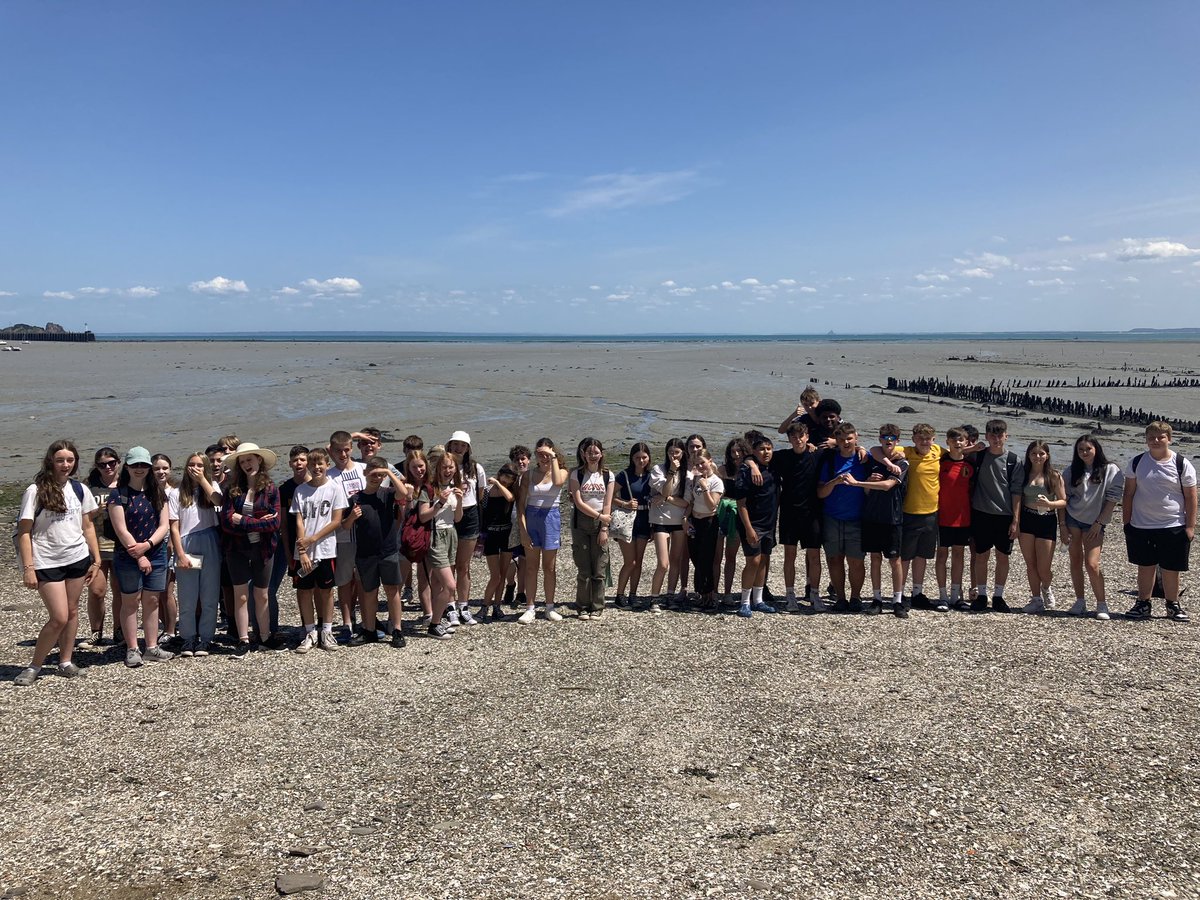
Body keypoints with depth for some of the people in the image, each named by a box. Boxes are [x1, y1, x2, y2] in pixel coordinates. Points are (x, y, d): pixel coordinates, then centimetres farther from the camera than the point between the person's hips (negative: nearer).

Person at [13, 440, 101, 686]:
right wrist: (28, 568, -14)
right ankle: (34, 667, 10)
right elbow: (24, 532, -8)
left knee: (72, 611, 9)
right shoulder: (35, 491, -7)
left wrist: (96, 559, 9)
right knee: (59, 618, -8)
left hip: (78, 558, 4)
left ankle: (65, 661, 22)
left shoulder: (79, 490, 6)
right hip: (47, 562, -4)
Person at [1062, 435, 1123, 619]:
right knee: (1075, 562, 4)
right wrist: (1063, 526, -1)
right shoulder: (1072, 471, 7)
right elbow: (1064, 498, 6)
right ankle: (1080, 602, 13)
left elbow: (1112, 499, -6)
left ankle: (1102, 604, 4)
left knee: (1092, 564, -10)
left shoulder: (1111, 470, -3)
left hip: (1095, 523, -3)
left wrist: (1099, 523, -9)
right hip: (1072, 519, 3)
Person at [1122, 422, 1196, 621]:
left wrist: (1190, 526, -6)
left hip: (1173, 527, -1)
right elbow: (1128, 494, 5)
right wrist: (1126, 522, 2)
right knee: (1145, 567, 8)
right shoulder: (1136, 463, 1)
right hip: (1141, 527, 2)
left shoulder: (1182, 464, -4)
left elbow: (1191, 497, -2)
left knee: (1171, 569, 6)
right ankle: (1143, 604, 20)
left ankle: (1173, 605, 22)